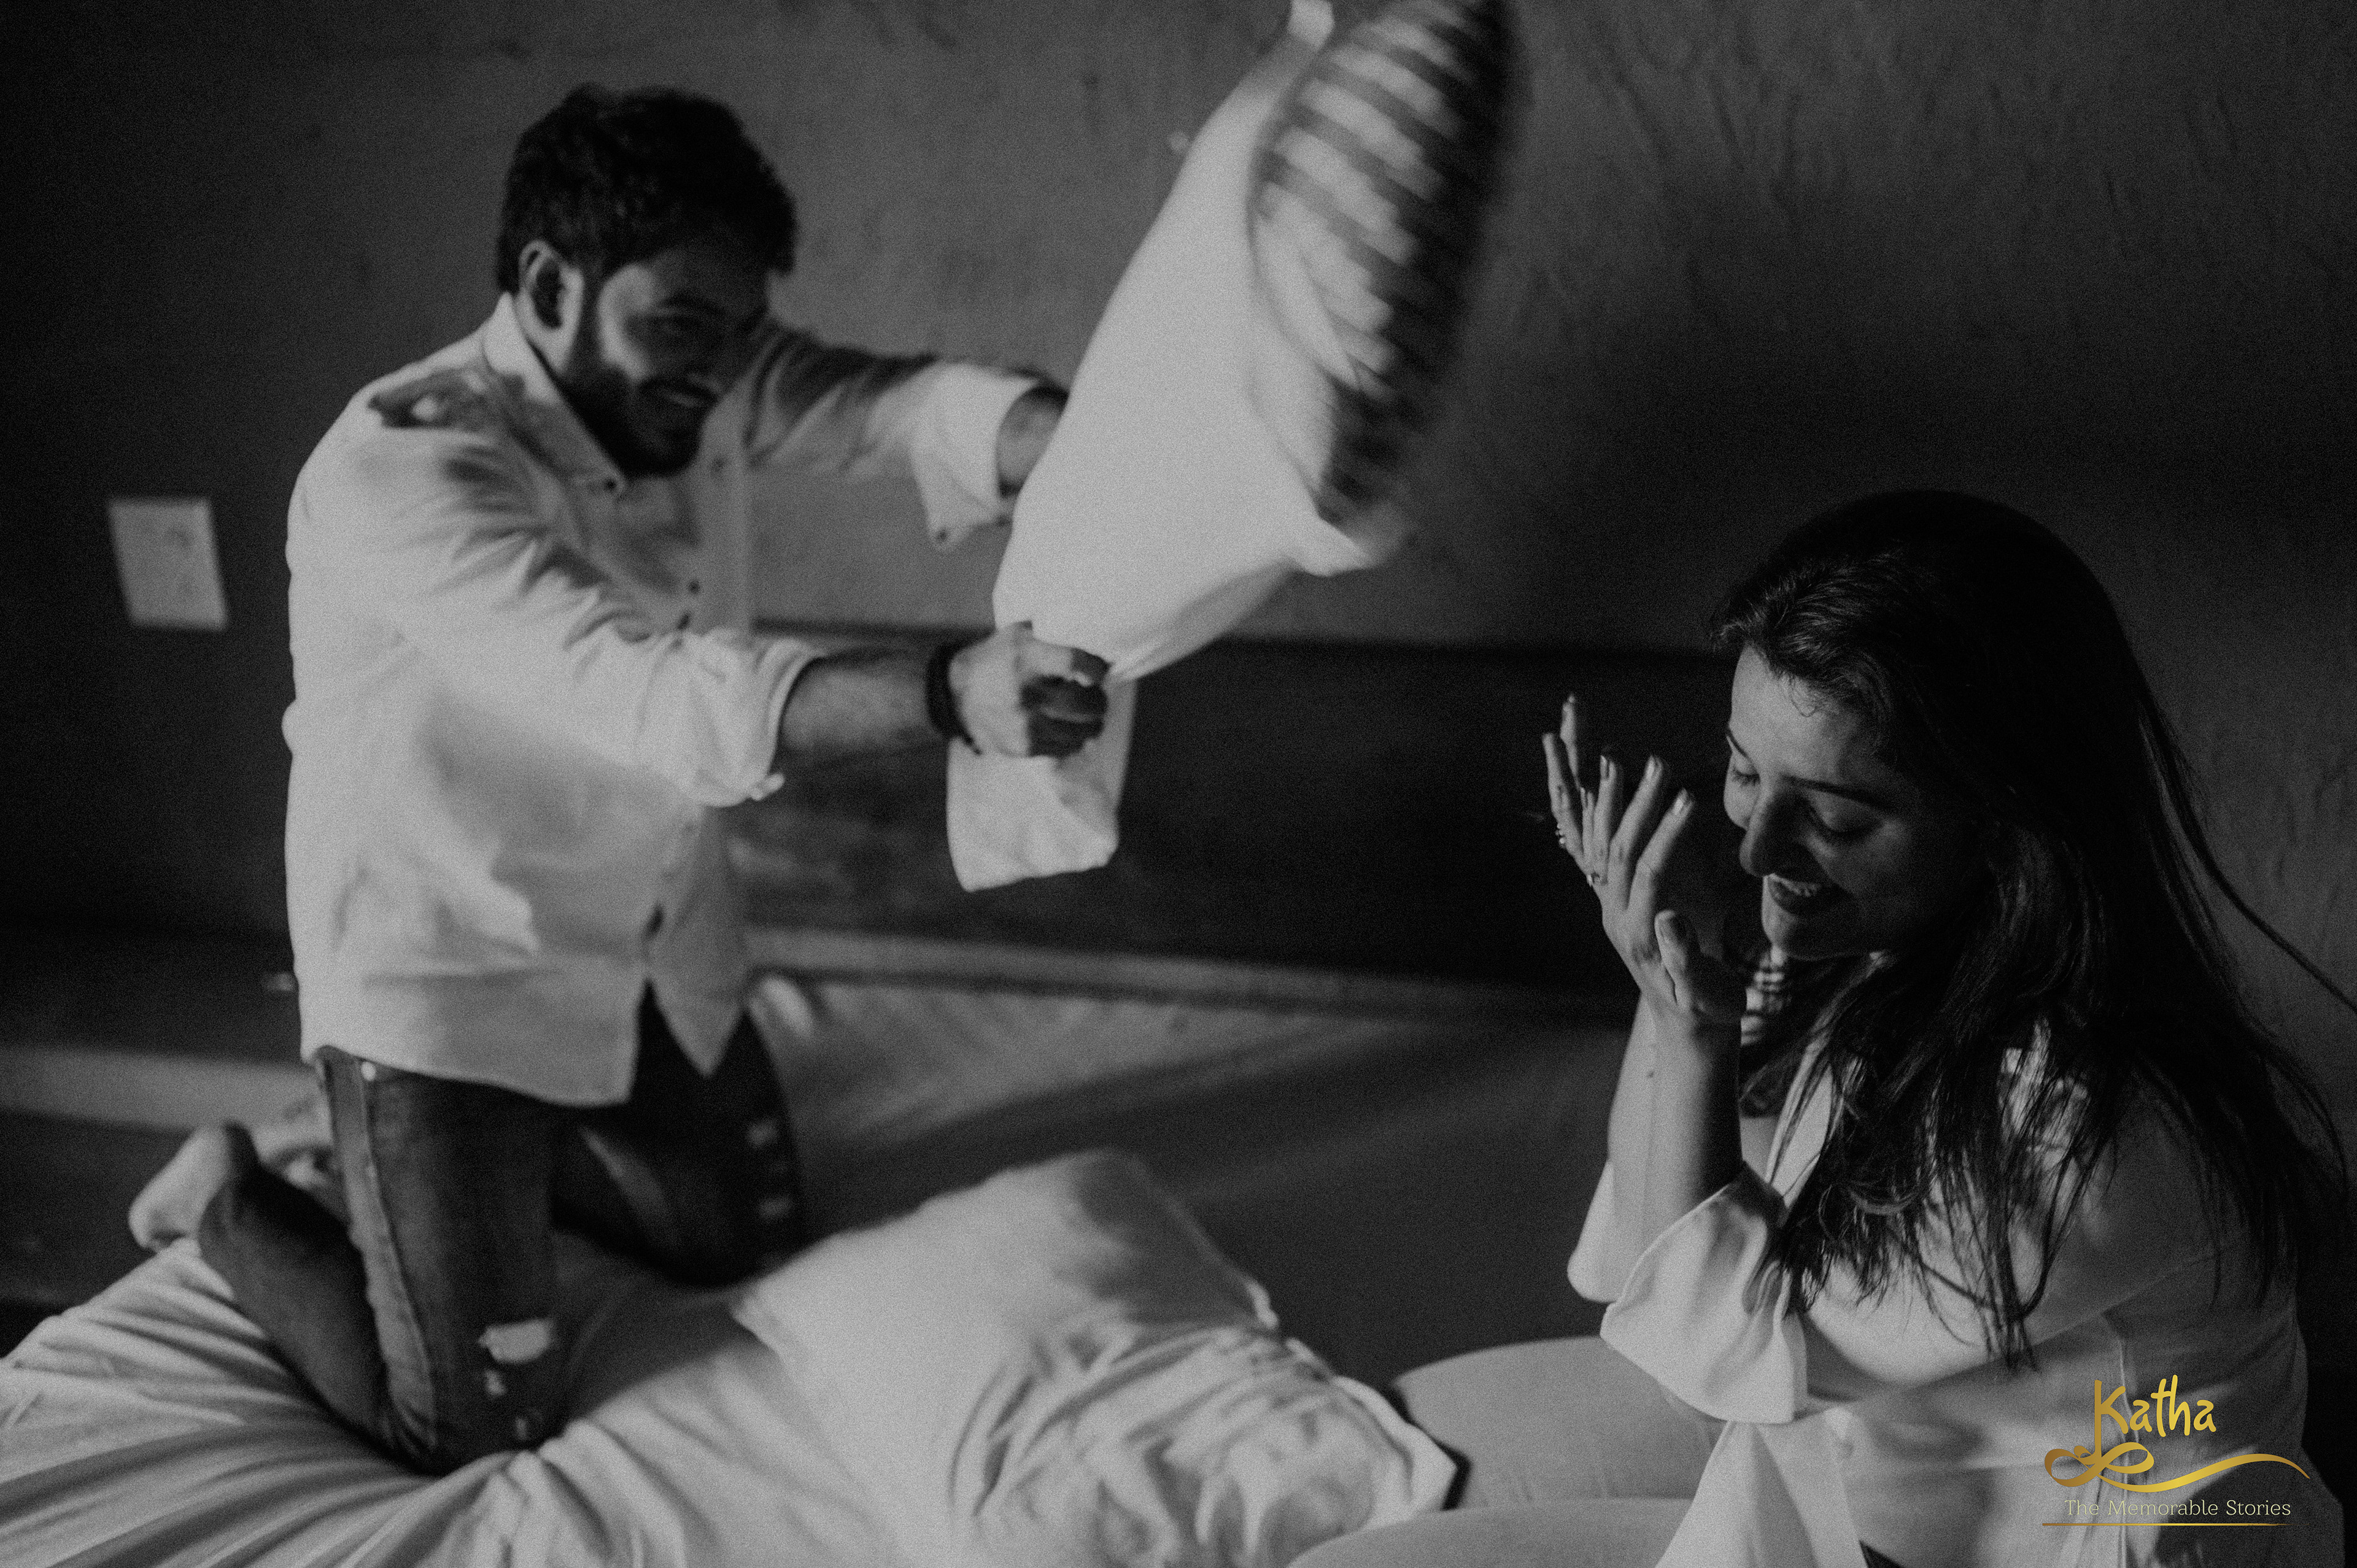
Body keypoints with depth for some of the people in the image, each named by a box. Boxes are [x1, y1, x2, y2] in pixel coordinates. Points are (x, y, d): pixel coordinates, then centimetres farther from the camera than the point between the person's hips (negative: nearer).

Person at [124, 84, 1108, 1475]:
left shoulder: (699, 380, -9)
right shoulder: (398, 472, -31)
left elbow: (898, 406, -25)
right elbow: (643, 693, -44)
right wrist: (949, 696, -57)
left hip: (655, 942, 7)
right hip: (450, 969, -7)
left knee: (750, 1244, 22)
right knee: (475, 1434, -1)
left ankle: (511, 1143, 41)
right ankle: (233, 1205, 23)